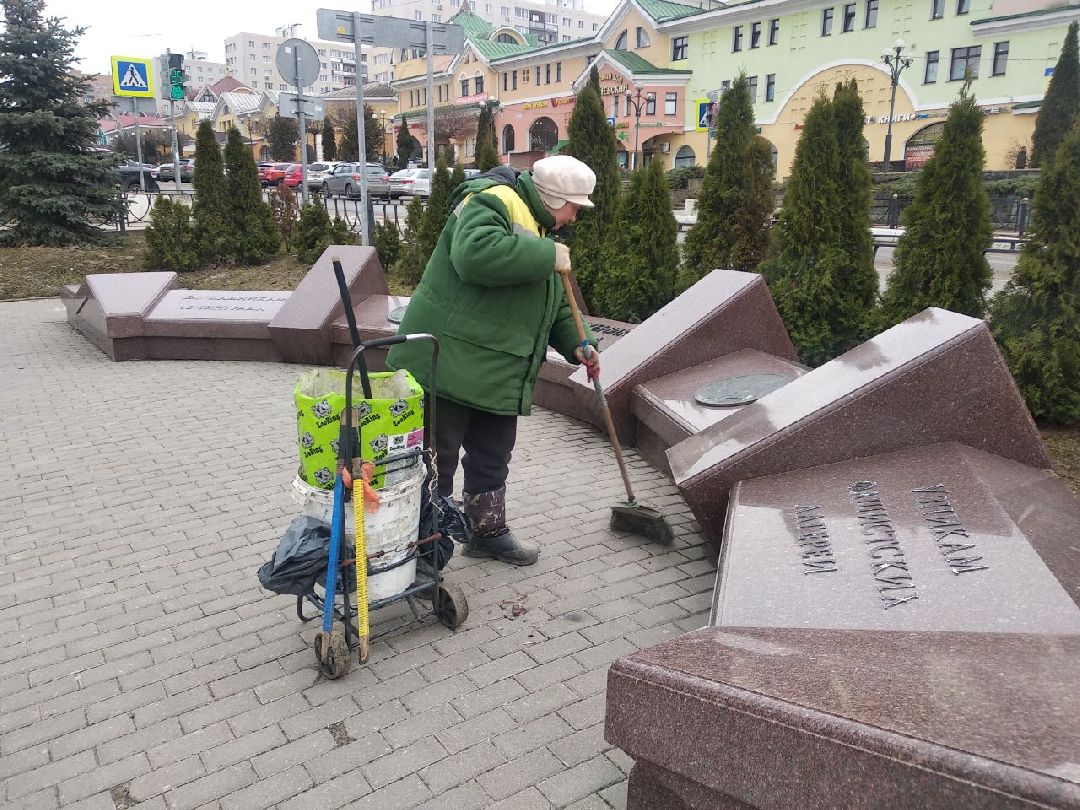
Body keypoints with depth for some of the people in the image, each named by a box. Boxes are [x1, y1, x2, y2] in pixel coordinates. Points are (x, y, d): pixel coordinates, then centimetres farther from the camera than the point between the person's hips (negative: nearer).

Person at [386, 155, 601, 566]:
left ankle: (488, 533, 37)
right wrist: (547, 255, -25)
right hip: (446, 364, -9)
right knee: (436, 459, 2)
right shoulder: (491, 201, -12)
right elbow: (476, 254, -34)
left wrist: (575, 344, 9)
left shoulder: (538, 230, 19)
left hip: (498, 377, 9)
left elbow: (552, 304, 25)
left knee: (492, 459, 19)